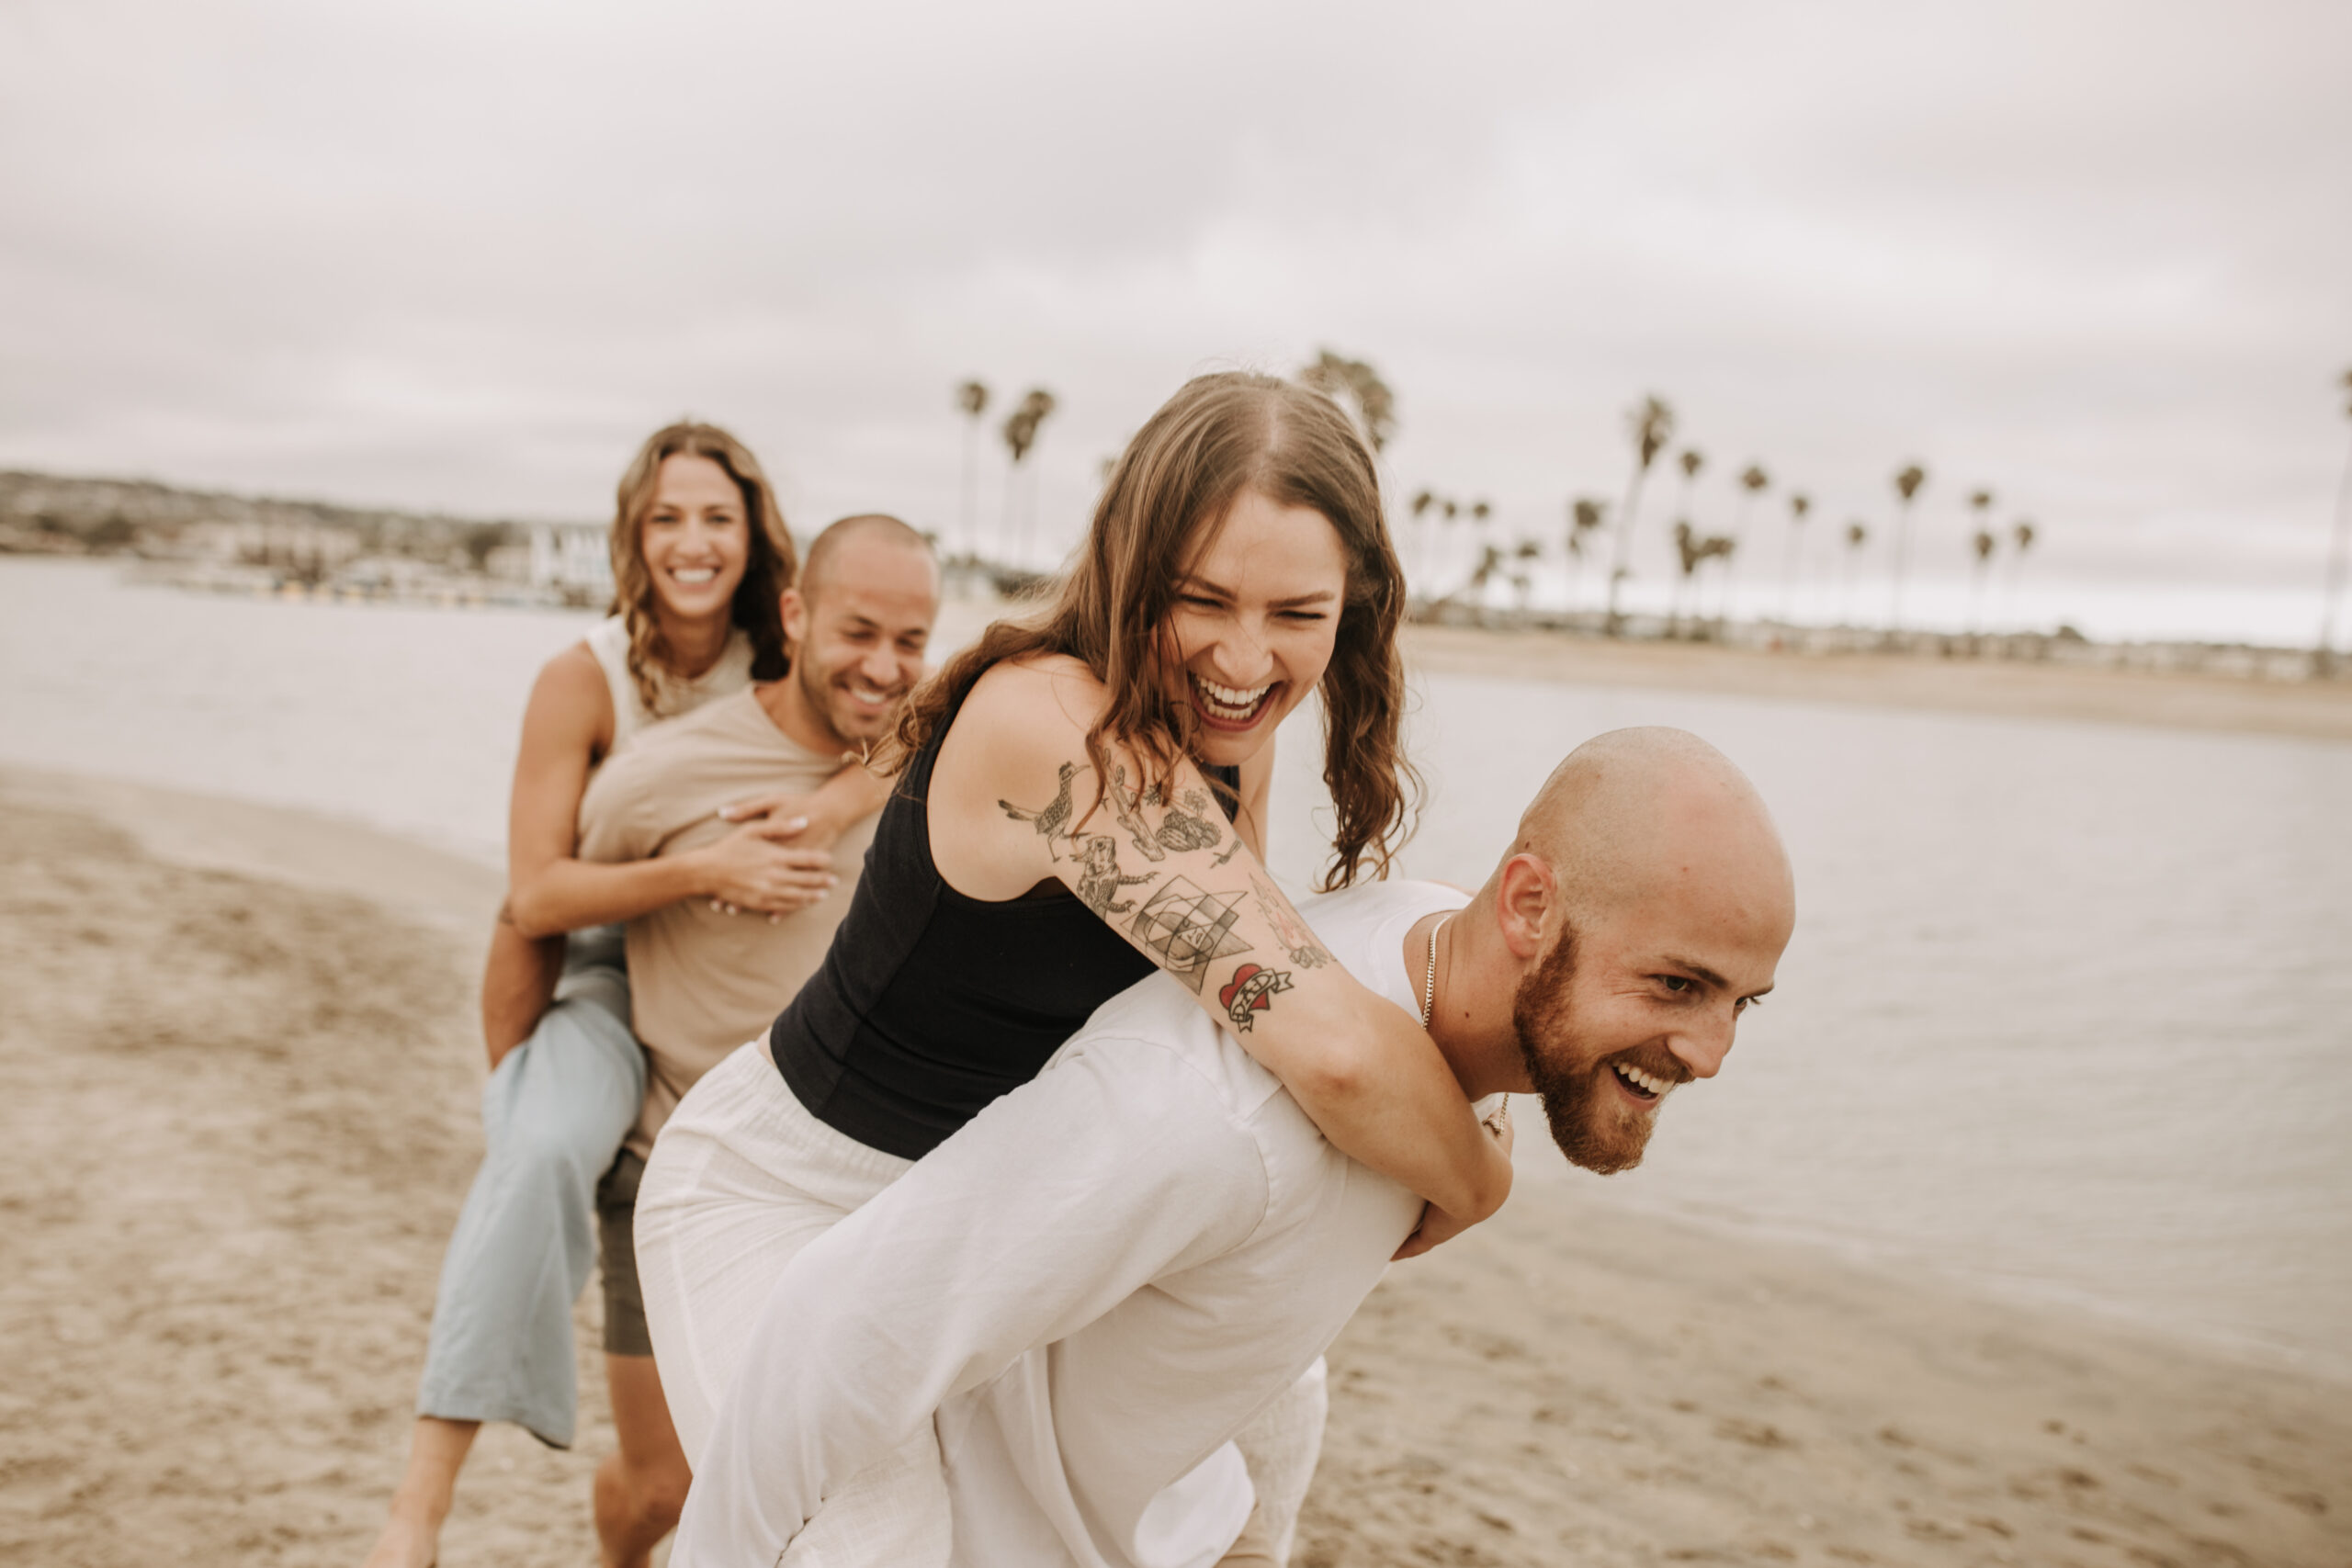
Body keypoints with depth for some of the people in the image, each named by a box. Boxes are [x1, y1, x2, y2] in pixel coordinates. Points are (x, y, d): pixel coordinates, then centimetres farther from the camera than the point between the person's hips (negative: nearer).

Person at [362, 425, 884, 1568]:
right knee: (542, 1149, -31)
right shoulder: (583, 680, -16)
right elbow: (534, 895, -19)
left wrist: (833, 808, -34)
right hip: (615, 971, -4)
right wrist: (704, 870, -32)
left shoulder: (785, 657, -8)